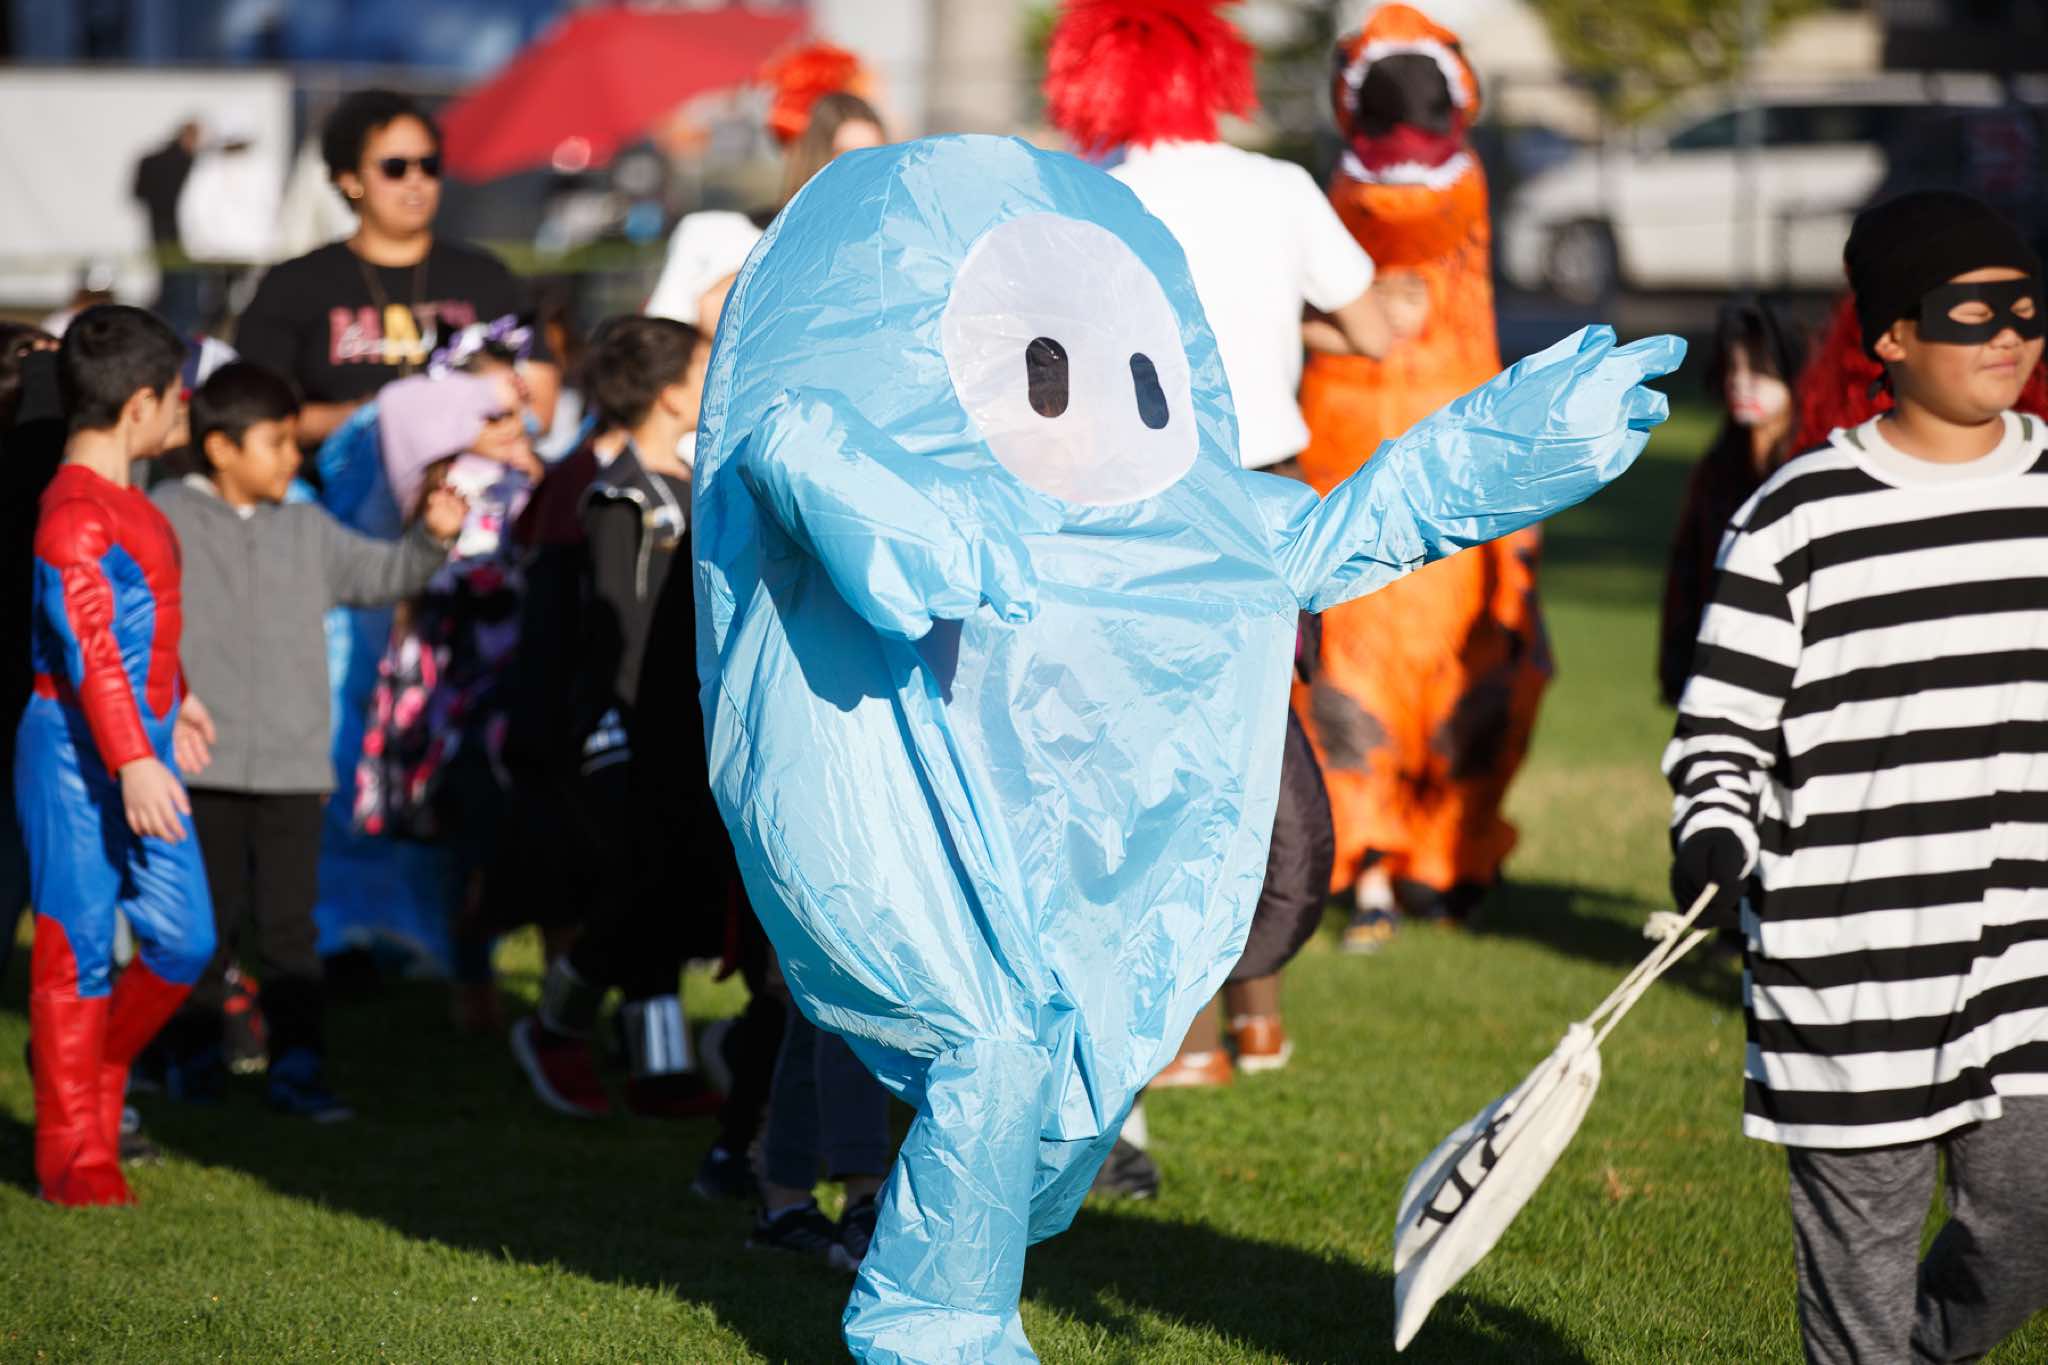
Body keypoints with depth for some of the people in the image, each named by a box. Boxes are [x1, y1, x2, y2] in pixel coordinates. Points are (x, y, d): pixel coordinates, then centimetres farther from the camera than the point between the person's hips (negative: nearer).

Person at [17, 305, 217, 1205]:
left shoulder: (127, 503, 13)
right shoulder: (72, 514, -18)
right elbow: (91, 648, -26)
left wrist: (175, 703, 41)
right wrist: (132, 762, -33)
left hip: (144, 749, 9)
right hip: (79, 751, -9)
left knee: (184, 940, 6)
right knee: (79, 948, -1)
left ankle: (92, 1070, 27)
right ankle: (73, 1155, 8)